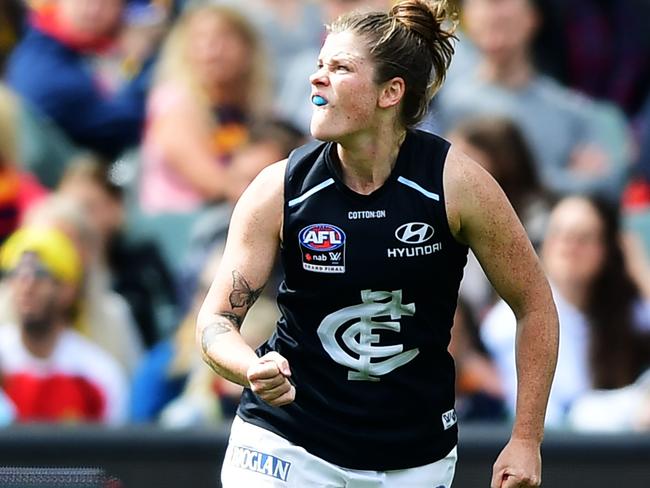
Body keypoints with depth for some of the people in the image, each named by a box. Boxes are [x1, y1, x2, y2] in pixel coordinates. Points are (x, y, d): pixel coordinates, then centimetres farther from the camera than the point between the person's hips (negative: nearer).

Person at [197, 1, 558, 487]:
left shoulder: (457, 182, -13)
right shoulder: (279, 189, -10)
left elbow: (535, 305, -2)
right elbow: (217, 319, -6)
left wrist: (526, 440, -6)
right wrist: (253, 370, -29)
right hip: (288, 444, 0)